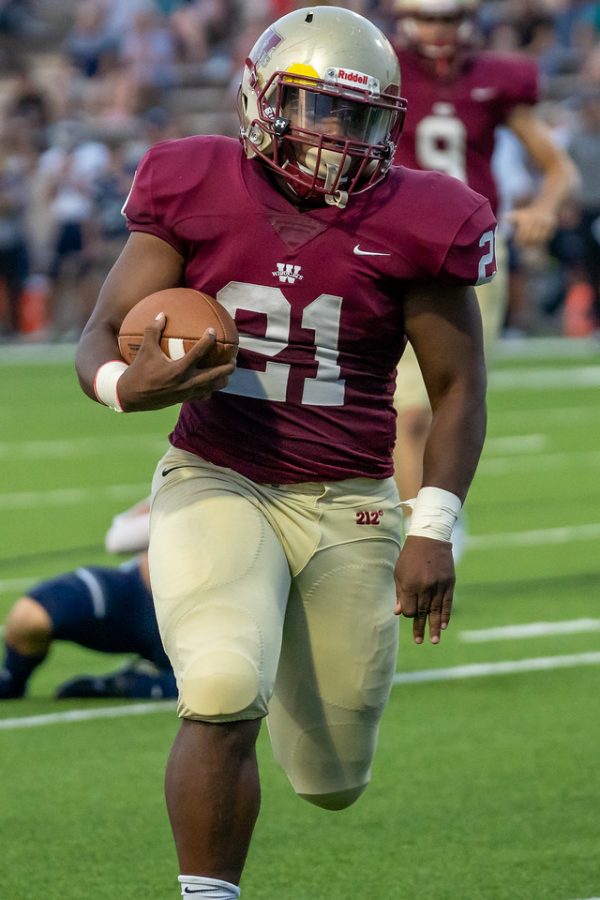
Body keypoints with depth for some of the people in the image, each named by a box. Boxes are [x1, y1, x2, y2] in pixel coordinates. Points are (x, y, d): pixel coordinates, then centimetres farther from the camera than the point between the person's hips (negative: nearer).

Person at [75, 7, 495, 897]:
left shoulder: (413, 224, -6)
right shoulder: (196, 194, -6)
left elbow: (458, 388, 3)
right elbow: (102, 335, -2)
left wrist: (434, 531, -6)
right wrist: (124, 383, -26)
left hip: (349, 510, 2)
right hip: (216, 484, -2)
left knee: (334, 780, 10)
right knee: (225, 701, -28)